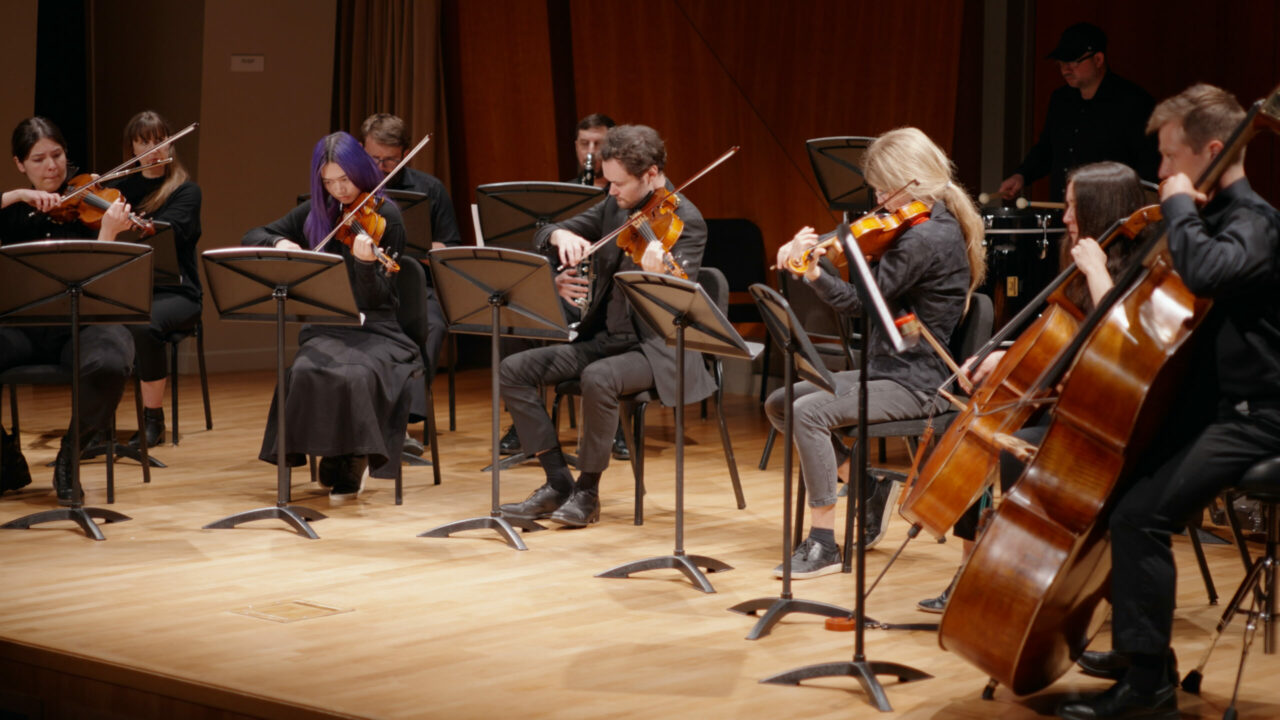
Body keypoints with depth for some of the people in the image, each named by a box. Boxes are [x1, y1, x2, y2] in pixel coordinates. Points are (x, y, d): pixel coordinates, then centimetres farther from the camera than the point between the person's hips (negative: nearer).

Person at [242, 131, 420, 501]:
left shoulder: (385, 216, -4)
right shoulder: (316, 213, 8)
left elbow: (376, 299, -10)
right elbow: (251, 238, 12)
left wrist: (366, 263, -32)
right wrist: (279, 243, -10)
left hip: (374, 329, -3)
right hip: (325, 328, 3)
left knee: (355, 375, -35)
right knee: (305, 371, -30)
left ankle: (350, 464, -9)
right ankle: (336, 463, -10)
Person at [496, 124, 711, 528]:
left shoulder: (685, 220, -12)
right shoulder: (616, 208, 8)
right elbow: (544, 239, 11)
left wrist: (658, 273, -46)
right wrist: (561, 236, -13)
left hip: (657, 348, -7)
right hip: (604, 338, 7)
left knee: (598, 378, -37)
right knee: (514, 369, -8)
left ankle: (587, 491, -17)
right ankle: (558, 483, -4)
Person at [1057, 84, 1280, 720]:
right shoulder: (1214, 217, 15)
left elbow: (1205, 273, -38)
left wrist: (1179, 205, -22)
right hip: (1205, 403, 10)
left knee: (1139, 515, -25)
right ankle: (1139, 648, 22)